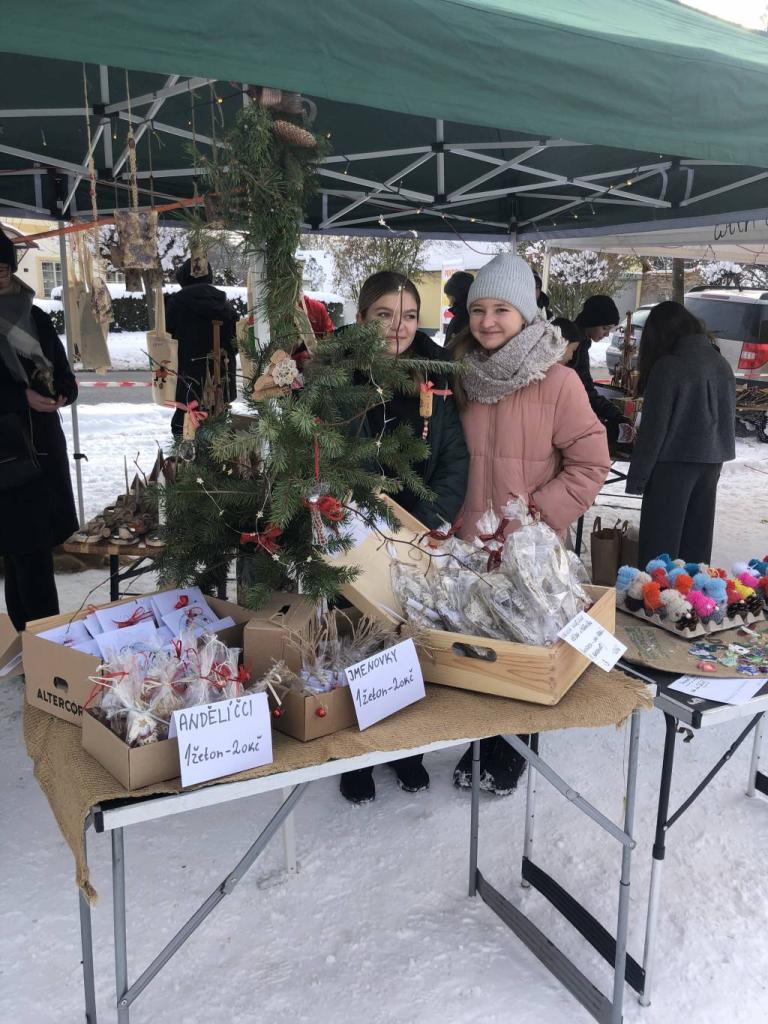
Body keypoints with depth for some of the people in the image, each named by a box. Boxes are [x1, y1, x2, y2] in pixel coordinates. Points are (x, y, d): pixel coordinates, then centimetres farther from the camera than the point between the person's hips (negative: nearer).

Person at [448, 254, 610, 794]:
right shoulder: (462, 376, 3)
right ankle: (481, 744, 34)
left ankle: (512, 750, 32)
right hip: (468, 543, 4)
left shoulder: (558, 381, -12)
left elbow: (591, 464, -11)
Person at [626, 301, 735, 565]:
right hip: (712, 461, 7)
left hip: (674, 462, -7)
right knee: (697, 541, 14)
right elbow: (728, 418, 15)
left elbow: (654, 427, -14)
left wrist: (638, 476, -9)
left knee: (661, 541, 1)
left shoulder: (668, 366, -14)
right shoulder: (721, 363, 8)